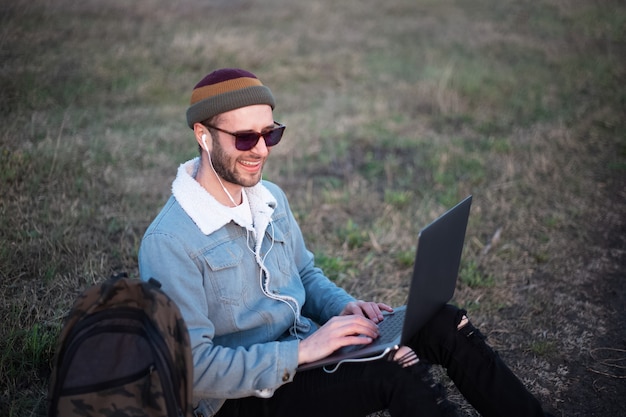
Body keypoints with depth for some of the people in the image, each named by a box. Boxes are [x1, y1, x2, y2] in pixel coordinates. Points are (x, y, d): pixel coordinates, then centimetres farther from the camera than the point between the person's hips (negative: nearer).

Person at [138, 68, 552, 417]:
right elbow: (193, 369, -24)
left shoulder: (271, 198, 4)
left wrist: (344, 307, -4)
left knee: (445, 324, -8)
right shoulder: (169, 243, -21)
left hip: (302, 347, 8)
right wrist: (302, 351, -27)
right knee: (393, 368, -29)